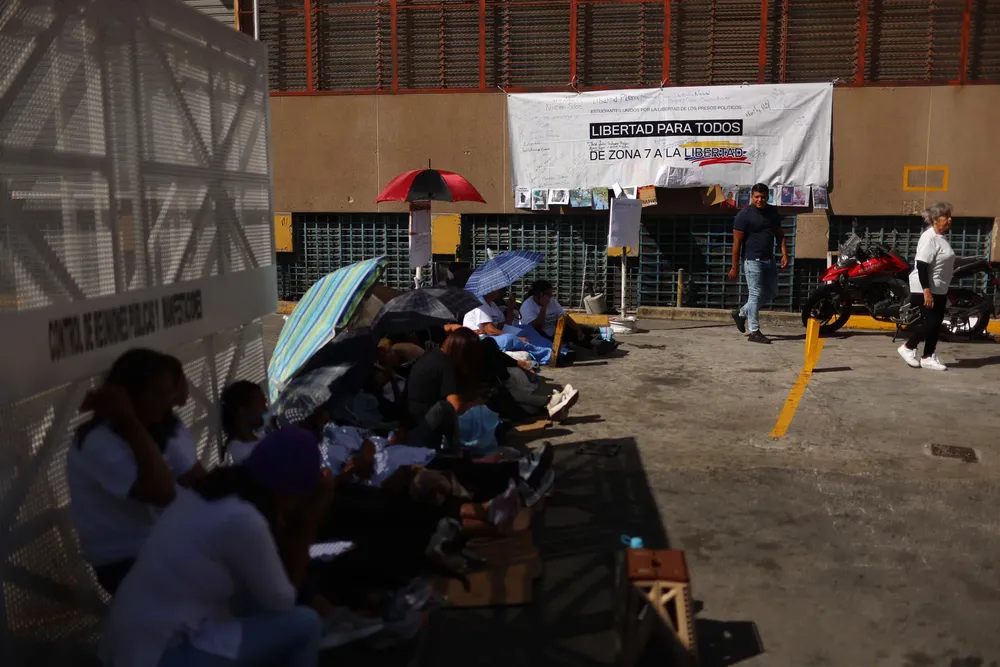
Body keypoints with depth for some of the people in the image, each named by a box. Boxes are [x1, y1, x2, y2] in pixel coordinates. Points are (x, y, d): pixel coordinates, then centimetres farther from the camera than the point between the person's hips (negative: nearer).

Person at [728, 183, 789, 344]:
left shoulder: (772, 212, 11)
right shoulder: (744, 215, -9)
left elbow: (779, 234, 17)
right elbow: (737, 242, -10)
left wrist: (784, 254, 4)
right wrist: (734, 267, -11)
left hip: (769, 260, 8)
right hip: (753, 260, -7)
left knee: (771, 293, 13)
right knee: (756, 294, -7)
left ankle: (741, 313, 28)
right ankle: (754, 332, 0)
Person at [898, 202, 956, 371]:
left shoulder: (941, 237, 13)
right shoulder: (929, 238, -18)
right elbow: (922, 266, -24)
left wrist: (942, 290, 23)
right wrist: (926, 291, -27)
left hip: (939, 289, 10)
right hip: (926, 289, -10)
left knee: (936, 323, 9)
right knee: (931, 322, -8)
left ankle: (928, 357, 14)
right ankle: (908, 347, 7)